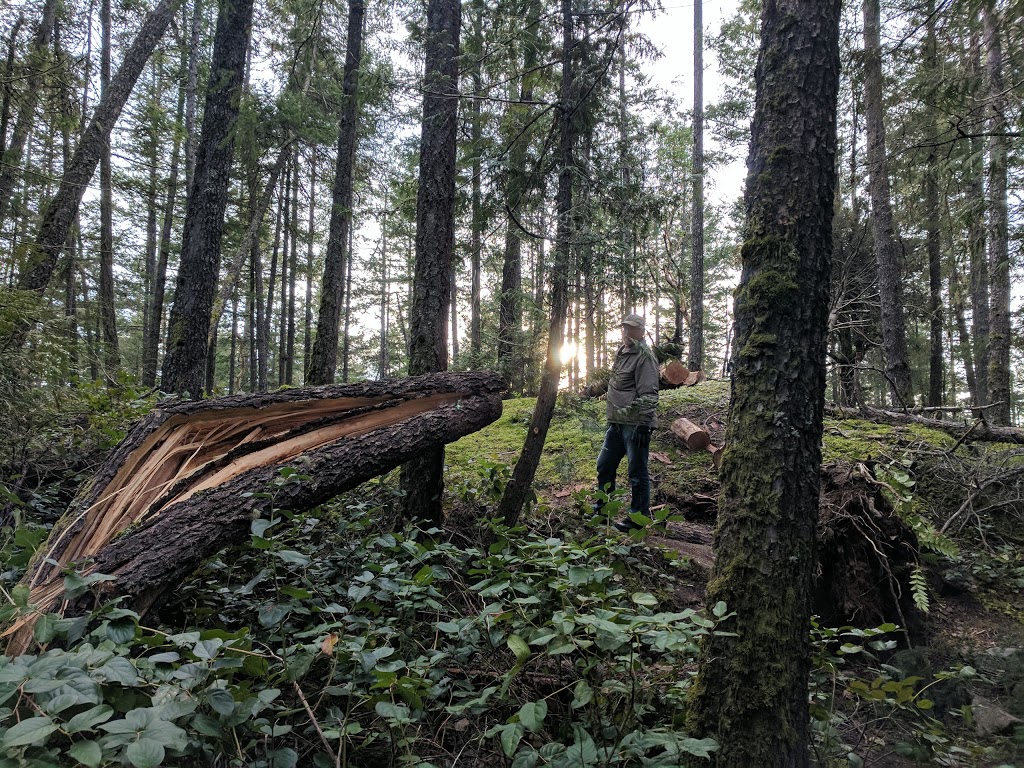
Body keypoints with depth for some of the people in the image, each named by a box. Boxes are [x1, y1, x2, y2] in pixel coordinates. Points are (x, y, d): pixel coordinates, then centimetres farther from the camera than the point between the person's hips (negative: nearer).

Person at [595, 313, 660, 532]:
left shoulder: (644, 356, -12)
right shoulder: (622, 352, 15)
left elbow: (648, 394, -18)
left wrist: (643, 424, -23)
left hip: (636, 423, -9)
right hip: (617, 422, 10)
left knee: (637, 472, 0)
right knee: (604, 466, 17)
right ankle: (602, 509, 32)